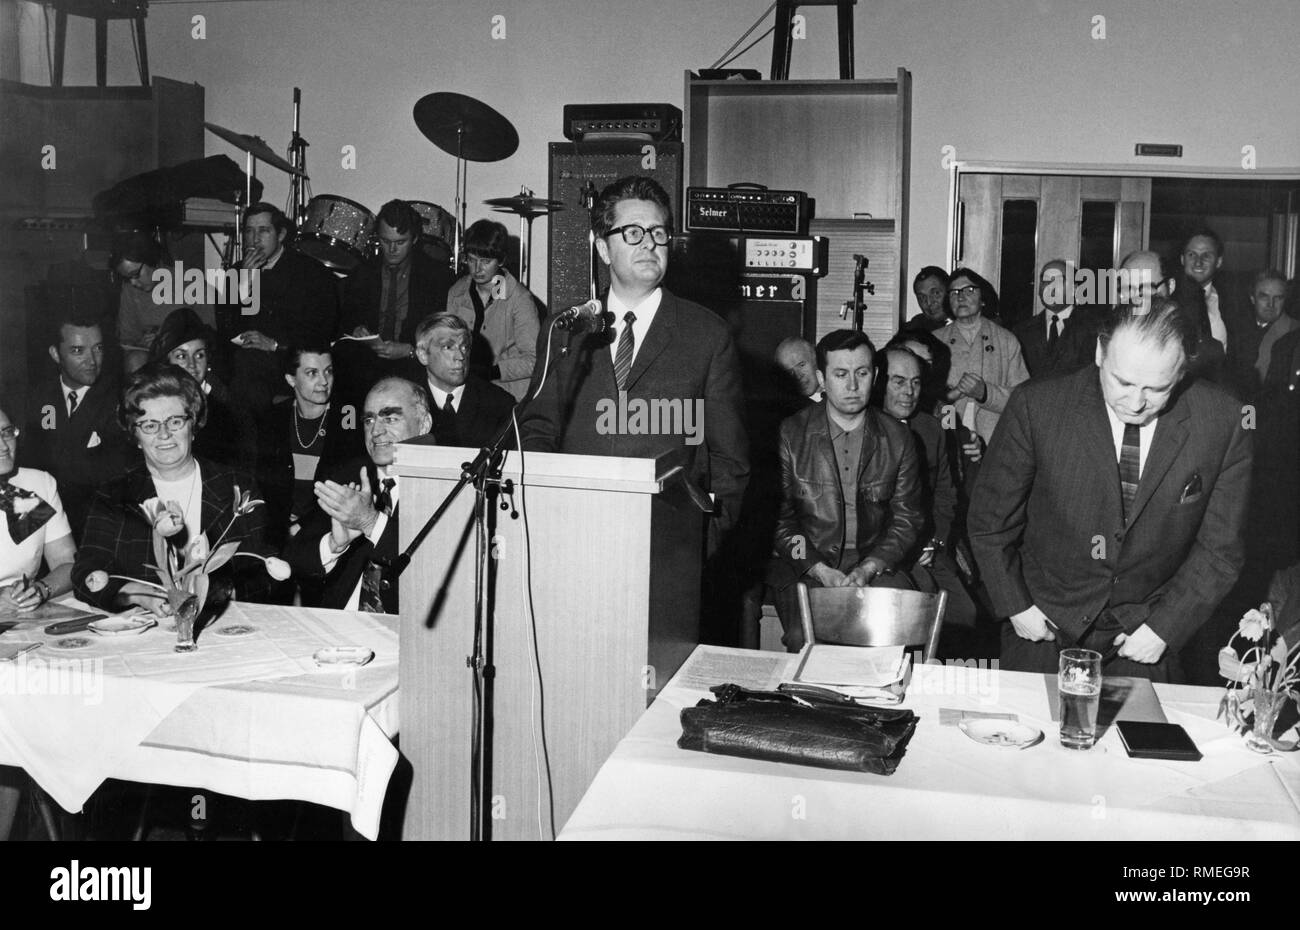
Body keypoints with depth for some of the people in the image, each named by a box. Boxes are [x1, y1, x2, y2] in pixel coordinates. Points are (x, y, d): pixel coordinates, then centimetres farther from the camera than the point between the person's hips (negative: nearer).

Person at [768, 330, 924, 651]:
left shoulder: (897, 439, 7)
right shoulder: (790, 435, 1)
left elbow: (907, 519, 7)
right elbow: (778, 516, 0)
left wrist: (866, 570, -9)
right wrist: (822, 572, -12)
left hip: (876, 567, 2)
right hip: (804, 566, -1)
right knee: (806, 638, -29)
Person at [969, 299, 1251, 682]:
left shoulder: (1221, 421, -14)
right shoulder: (1037, 407, -18)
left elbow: (1219, 547, -4)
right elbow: (990, 520, -5)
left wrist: (1164, 626, -8)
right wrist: (1016, 606, -5)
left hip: (1145, 637, 1)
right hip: (1044, 626, 0)